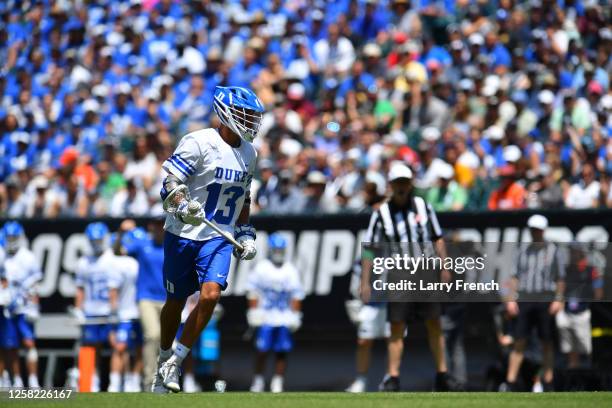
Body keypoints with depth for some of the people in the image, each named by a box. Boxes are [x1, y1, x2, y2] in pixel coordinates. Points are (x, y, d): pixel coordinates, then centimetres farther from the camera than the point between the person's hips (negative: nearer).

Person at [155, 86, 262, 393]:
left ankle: (174, 365, -7)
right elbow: (170, 184, -15)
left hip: (220, 238, 4)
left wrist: (246, 234, 17)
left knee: (210, 296, -17)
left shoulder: (248, 153, 10)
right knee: (176, 301, 8)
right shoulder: (198, 143, -12)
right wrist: (182, 207, -33)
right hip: (183, 233, -4)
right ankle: (163, 359, 30)